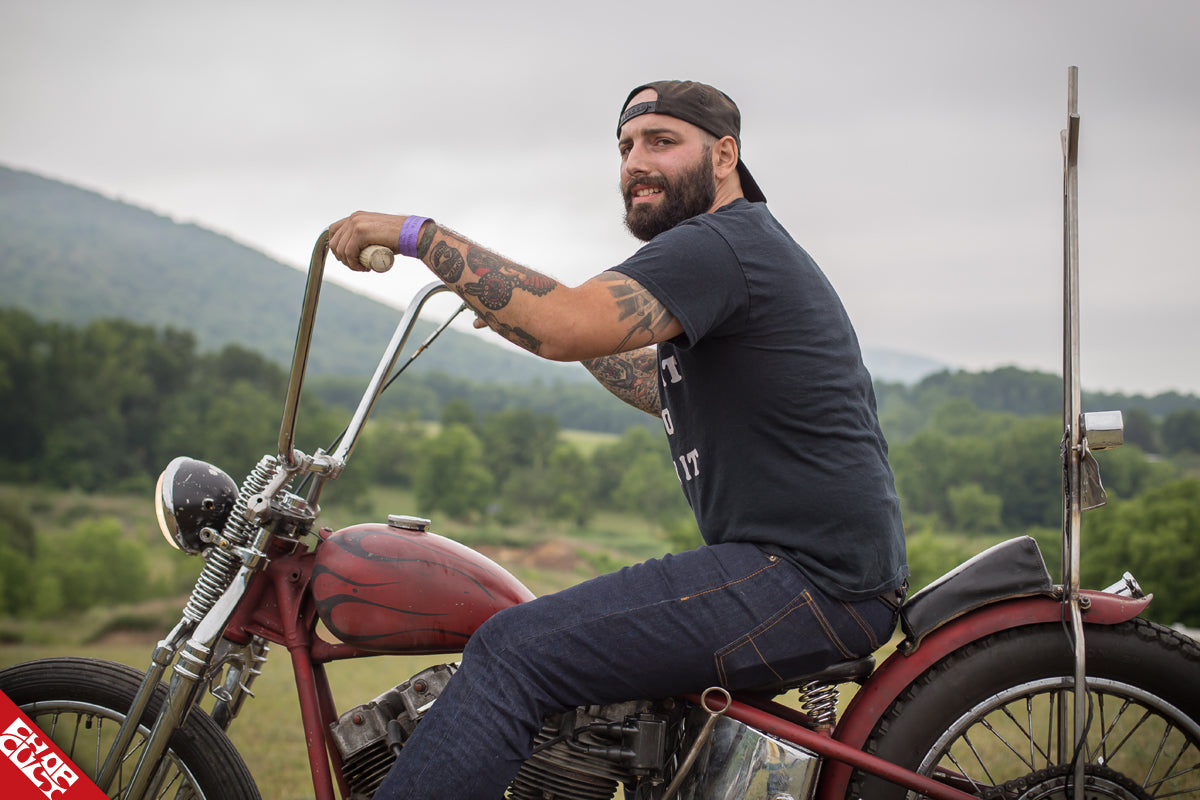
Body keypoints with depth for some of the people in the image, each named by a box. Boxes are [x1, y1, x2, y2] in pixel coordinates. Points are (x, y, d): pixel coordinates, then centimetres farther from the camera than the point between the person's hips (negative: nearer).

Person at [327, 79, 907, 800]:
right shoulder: (753, 247, 21)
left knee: (517, 651, -17)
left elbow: (567, 328, -27)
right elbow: (670, 391, 31)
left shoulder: (720, 244, -13)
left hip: (811, 580, -11)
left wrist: (416, 234, -20)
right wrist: (533, 312, 28)